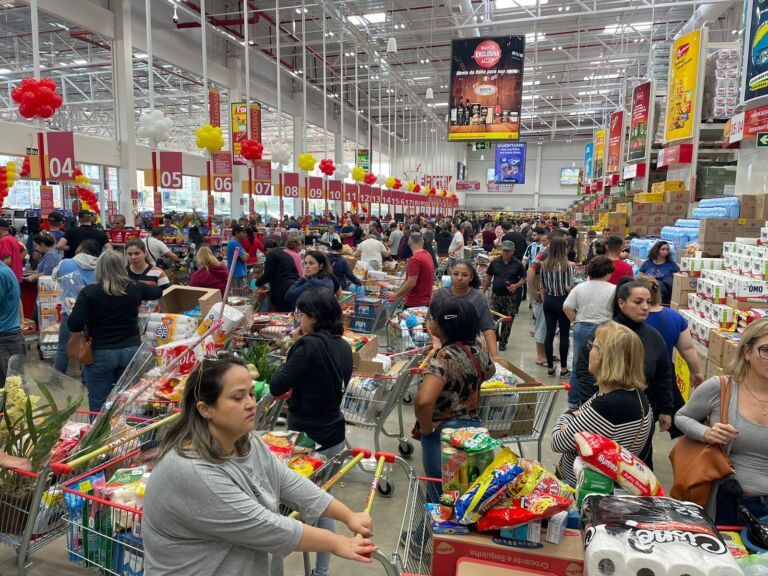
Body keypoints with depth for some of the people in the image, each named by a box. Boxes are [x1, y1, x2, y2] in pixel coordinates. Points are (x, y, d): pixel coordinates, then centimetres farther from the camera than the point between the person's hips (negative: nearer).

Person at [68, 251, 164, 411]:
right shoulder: (135, 289, -3)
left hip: (100, 354, -3)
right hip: (131, 351, 3)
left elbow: (74, 326, -14)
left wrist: (78, 309, 6)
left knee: (98, 404, 10)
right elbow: (158, 292, 18)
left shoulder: (89, 292, -12)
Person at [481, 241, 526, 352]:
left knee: (508, 320, 4)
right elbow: (488, 277, 9)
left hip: (511, 296, -1)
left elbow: (523, 279, 2)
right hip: (496, 295, 1)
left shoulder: (518, 264, -2)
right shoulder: (495, 262, 2)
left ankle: (503, 342, 18)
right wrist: (483, 291, 4)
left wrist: (516, 285, -18)